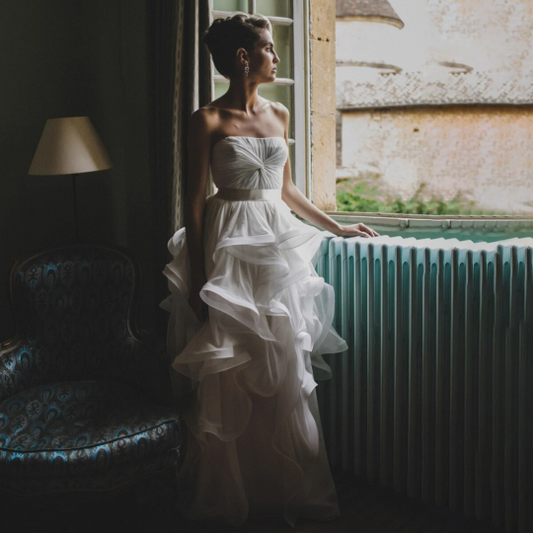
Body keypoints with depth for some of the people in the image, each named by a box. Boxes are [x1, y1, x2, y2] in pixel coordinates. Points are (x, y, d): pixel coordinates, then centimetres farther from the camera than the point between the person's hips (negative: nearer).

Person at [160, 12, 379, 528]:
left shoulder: (278, 115, 11)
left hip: (277, 244, 5)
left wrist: (336, 226, 19)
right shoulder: (207, 120, -6)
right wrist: (197, 279, -11)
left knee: (285, 369, 8)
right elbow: (194, 201, -7)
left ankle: (288, 488, 23)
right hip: (229, 247, -5)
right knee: (229, 375, 3)